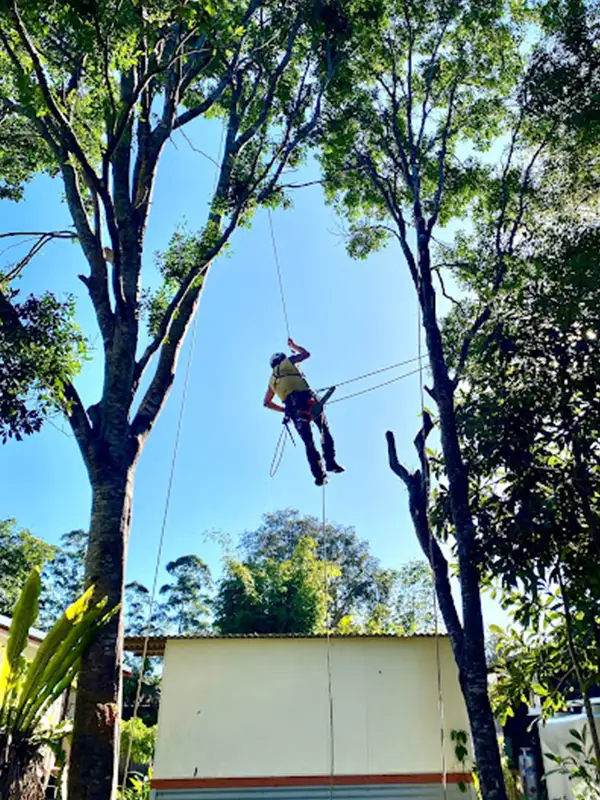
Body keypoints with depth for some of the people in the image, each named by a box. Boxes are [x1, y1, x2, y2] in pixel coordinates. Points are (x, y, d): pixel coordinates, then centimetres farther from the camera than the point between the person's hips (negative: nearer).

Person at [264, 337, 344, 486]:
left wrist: (285, 410, 32)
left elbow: (267, 403, 28)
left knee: (308, 442, 5)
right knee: (324, 430, 8)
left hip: (292, 407, 3)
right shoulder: (287, 361, 20)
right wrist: (293, 346, 50)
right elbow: (306, 354, 34)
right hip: (306, 399, -3)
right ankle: (330, 463, -2)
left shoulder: (272, 380, 29)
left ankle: (319, 474, -2)